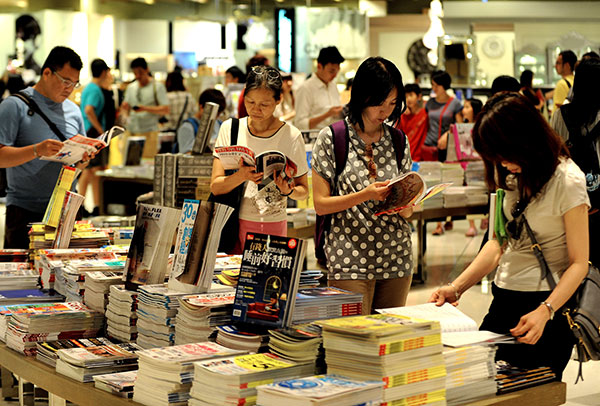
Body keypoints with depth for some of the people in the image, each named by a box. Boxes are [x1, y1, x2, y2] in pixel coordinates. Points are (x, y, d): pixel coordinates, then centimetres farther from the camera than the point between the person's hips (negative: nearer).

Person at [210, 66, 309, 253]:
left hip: (273, 227, -1)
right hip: (233, 224, 1)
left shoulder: (291, 136, -4)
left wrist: (288, 190, -17)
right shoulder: (229, 129, 0)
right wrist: (242, 176, -23)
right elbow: (215, 187, -4)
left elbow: (303, 190, 5)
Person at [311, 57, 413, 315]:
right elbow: (320, 204, -6)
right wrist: (365, 195, -18)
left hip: (396, 258, 4)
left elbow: (407, 210, 12)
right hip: (350, 261, -4)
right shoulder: (331, 138, -2)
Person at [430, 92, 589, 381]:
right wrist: (457, 287, -1)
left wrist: (545, 311, -29)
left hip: (548, 303, -6)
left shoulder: (567, 181, -13)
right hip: (503, 300, 7)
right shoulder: (511, 177, 8)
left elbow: (579, 262, -15)